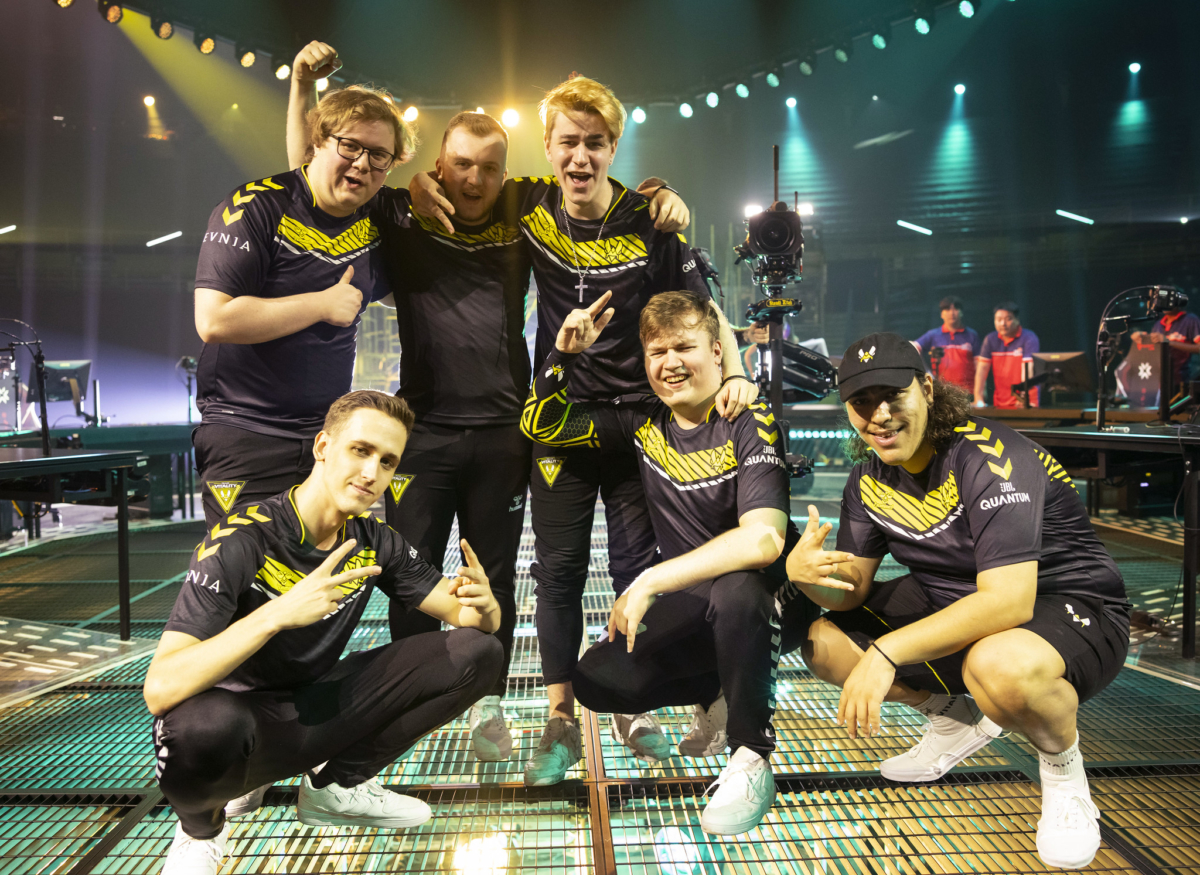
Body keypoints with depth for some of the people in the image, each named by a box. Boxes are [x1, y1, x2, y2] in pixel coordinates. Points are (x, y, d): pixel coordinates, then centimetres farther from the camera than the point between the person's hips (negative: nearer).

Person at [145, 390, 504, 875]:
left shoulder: (374, 542, -6)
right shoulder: (239, 542, -23)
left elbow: (475, 620, -2)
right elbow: (159, 689, -32)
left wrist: (482, 605, -27)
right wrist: (276, 614, -44)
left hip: (317, 712, 5)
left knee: (477, 653, -8)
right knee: (203, 723, -42)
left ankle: (334, 784, 7)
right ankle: (201, 826, -2)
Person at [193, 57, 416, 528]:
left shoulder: (375, 222, 8)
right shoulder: (255, 208, -10)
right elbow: (214, 320, -19)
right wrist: (323, 304, -15)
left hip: (329, 438, 6)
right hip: (245, 440, -5)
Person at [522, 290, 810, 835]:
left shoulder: (750, 425, -17)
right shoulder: (643, 422, 0)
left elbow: (762, 539, -31)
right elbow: (541, 426, 6)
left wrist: (650, 581, -33)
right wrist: (565, 354, -11)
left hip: (760, 590, -5)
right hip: (692, 601, 5)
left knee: (734, 590, -39)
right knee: (596, 682, -12)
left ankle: (752, 756, -16)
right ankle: (715, 698, 15)